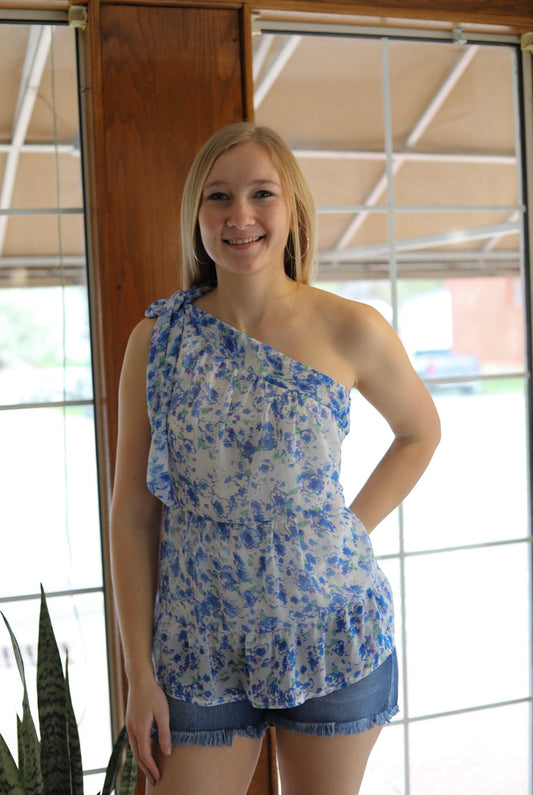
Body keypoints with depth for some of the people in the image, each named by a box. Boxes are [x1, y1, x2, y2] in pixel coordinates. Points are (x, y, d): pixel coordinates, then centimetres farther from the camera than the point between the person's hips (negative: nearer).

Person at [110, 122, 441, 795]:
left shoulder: (349, 331, -7)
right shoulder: (155, 341, -5)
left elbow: (420, 431, 12)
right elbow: (133, 516, -3)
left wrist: (351, 529, 1)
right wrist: (140, 673, -4)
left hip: (331, 635, 0)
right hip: (196, 649, 1)